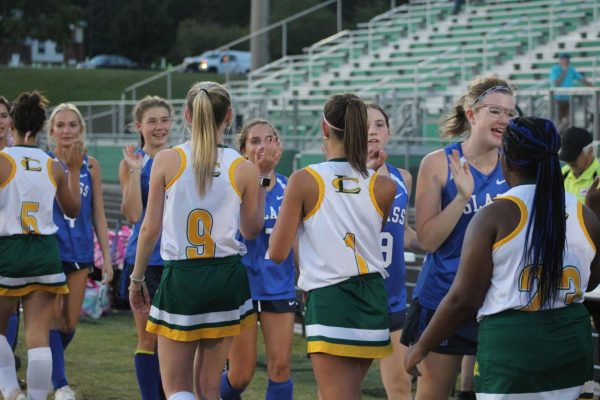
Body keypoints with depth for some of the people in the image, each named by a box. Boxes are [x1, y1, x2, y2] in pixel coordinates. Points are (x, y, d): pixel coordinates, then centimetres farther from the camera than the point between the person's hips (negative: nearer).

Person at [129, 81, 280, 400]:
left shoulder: (167, 160, -6)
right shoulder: (244, 169, -2)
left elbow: (150, 229, -4)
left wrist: (136, 279, 9)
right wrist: (263, 177, 15)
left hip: (180, 278, -2)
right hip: (227, 278, 2)